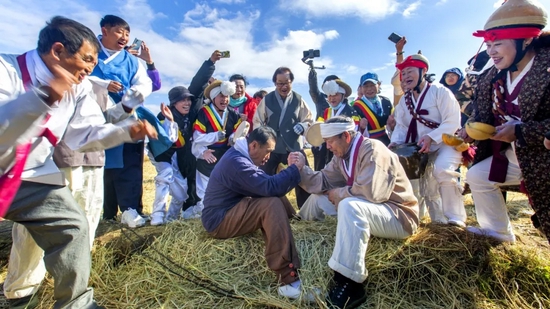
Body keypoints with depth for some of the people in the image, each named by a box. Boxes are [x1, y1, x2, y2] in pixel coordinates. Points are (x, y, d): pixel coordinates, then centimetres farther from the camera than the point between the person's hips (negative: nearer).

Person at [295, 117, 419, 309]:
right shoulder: (342, 155, 6)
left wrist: (338, 194, -18)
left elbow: (369, 191, -34)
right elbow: (322, 183, 1)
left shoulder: (372, 150, -21)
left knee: (349, 205, -38)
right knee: (318, 198, 9)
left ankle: (349, 284, -32)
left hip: (399, 216, -9)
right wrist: (301, 169, -14)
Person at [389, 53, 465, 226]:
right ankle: (438, 219, 21)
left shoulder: (439, 91, -10)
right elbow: (401, 126, 1)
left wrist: (431, 137, -32)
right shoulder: (404, 100, 7)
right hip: (422, 148, 7)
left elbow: (452, 122, -18)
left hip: (446, 142, -6)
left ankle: (455, 219, -15)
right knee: (425, 179, 2)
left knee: (442, 170, -30)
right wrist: (394, 143, -18)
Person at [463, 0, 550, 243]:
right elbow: (483, 114, 9)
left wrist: (520, 132, -31)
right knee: (476, 176, 15)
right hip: (511, 155, 8)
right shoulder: (492, 78, 1)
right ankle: (498, 230, 32)